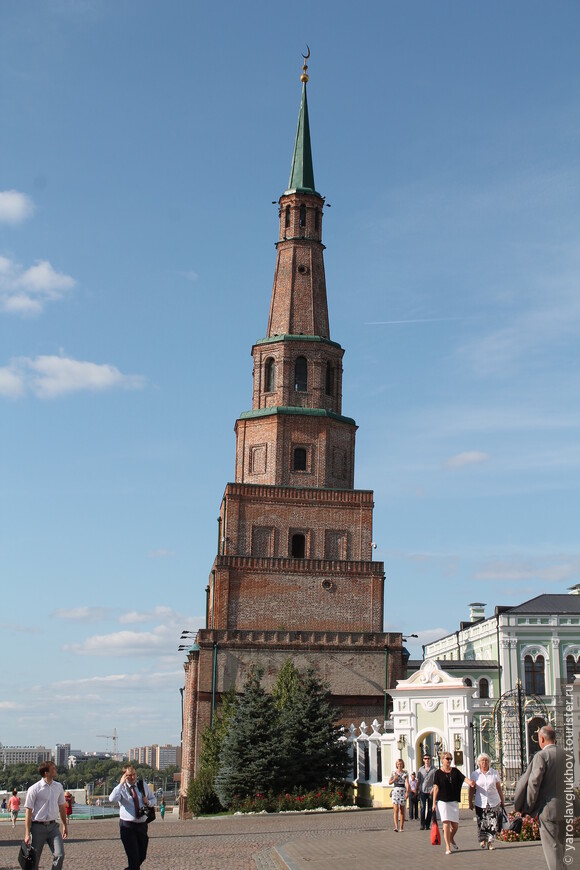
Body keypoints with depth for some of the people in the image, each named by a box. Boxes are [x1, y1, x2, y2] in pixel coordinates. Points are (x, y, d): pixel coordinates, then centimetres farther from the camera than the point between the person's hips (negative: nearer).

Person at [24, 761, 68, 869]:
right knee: (34, 860, 5)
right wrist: (27, 834, -10)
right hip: (38, 827, -4)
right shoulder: (34, 789, -10)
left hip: (53, 826, 4)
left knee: (59, 855, -11)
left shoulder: (58, 787, 6)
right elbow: (28, 811, -8)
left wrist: (65, 825, 22)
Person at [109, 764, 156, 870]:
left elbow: (153, 799, 18)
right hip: (127, 825, -5)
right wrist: (121, 784, -28)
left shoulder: (143, 785, 6)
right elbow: (112, 799, -27)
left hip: (142, 824, 5)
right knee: (133, 857, -9)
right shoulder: (121, 788, -6)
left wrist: (148, 802, -5)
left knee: (142, 856, 13)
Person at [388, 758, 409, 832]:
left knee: (402, 810, 6)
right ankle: (396, 827, -20)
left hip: (403, 791, 0)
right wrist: (394, 779, -8)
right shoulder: (393, 772, 7)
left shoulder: (405, 773, 5)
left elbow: (407, 783, -5)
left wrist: (407, 792, -18)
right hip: (395, 790, 0)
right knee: (396, 810, -12)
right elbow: (389, 783, 11)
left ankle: (401, 828, 13)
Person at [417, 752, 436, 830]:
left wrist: (433, 789, -11)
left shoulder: (433, 769, 4)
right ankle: (422, 824, -10)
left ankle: (428, 825, 11)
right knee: (423, 807, -10)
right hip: (422, 791, 0)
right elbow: (418, 780, 14)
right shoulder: (420, 769, 10)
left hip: (430, 791, 0)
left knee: (430, 809, 4)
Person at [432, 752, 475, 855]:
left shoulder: (455, 771, 9)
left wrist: (470, 782, -30)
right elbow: (436, 788, 0)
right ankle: (448, 847, -3)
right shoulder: (438, 773, 1)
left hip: (454, 801, 3)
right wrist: (434, 803, -4)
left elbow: (464, 778, -8)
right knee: (446, 823, -10)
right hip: (442, 801, -3)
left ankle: (451, 839, 35)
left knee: (455, 825, 5)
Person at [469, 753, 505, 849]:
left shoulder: (494, 773, 5)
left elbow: (499, 788, 11)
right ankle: (482, 839, 19)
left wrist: (502, 801, 10)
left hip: (494, 802, 0)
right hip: (480, 803, 0)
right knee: (481, 823, -1)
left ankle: (490, 840, 7)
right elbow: (472, 789, 8)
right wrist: (470, 802, 5)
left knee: (493, 823, -6)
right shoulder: (475, 774, 4)